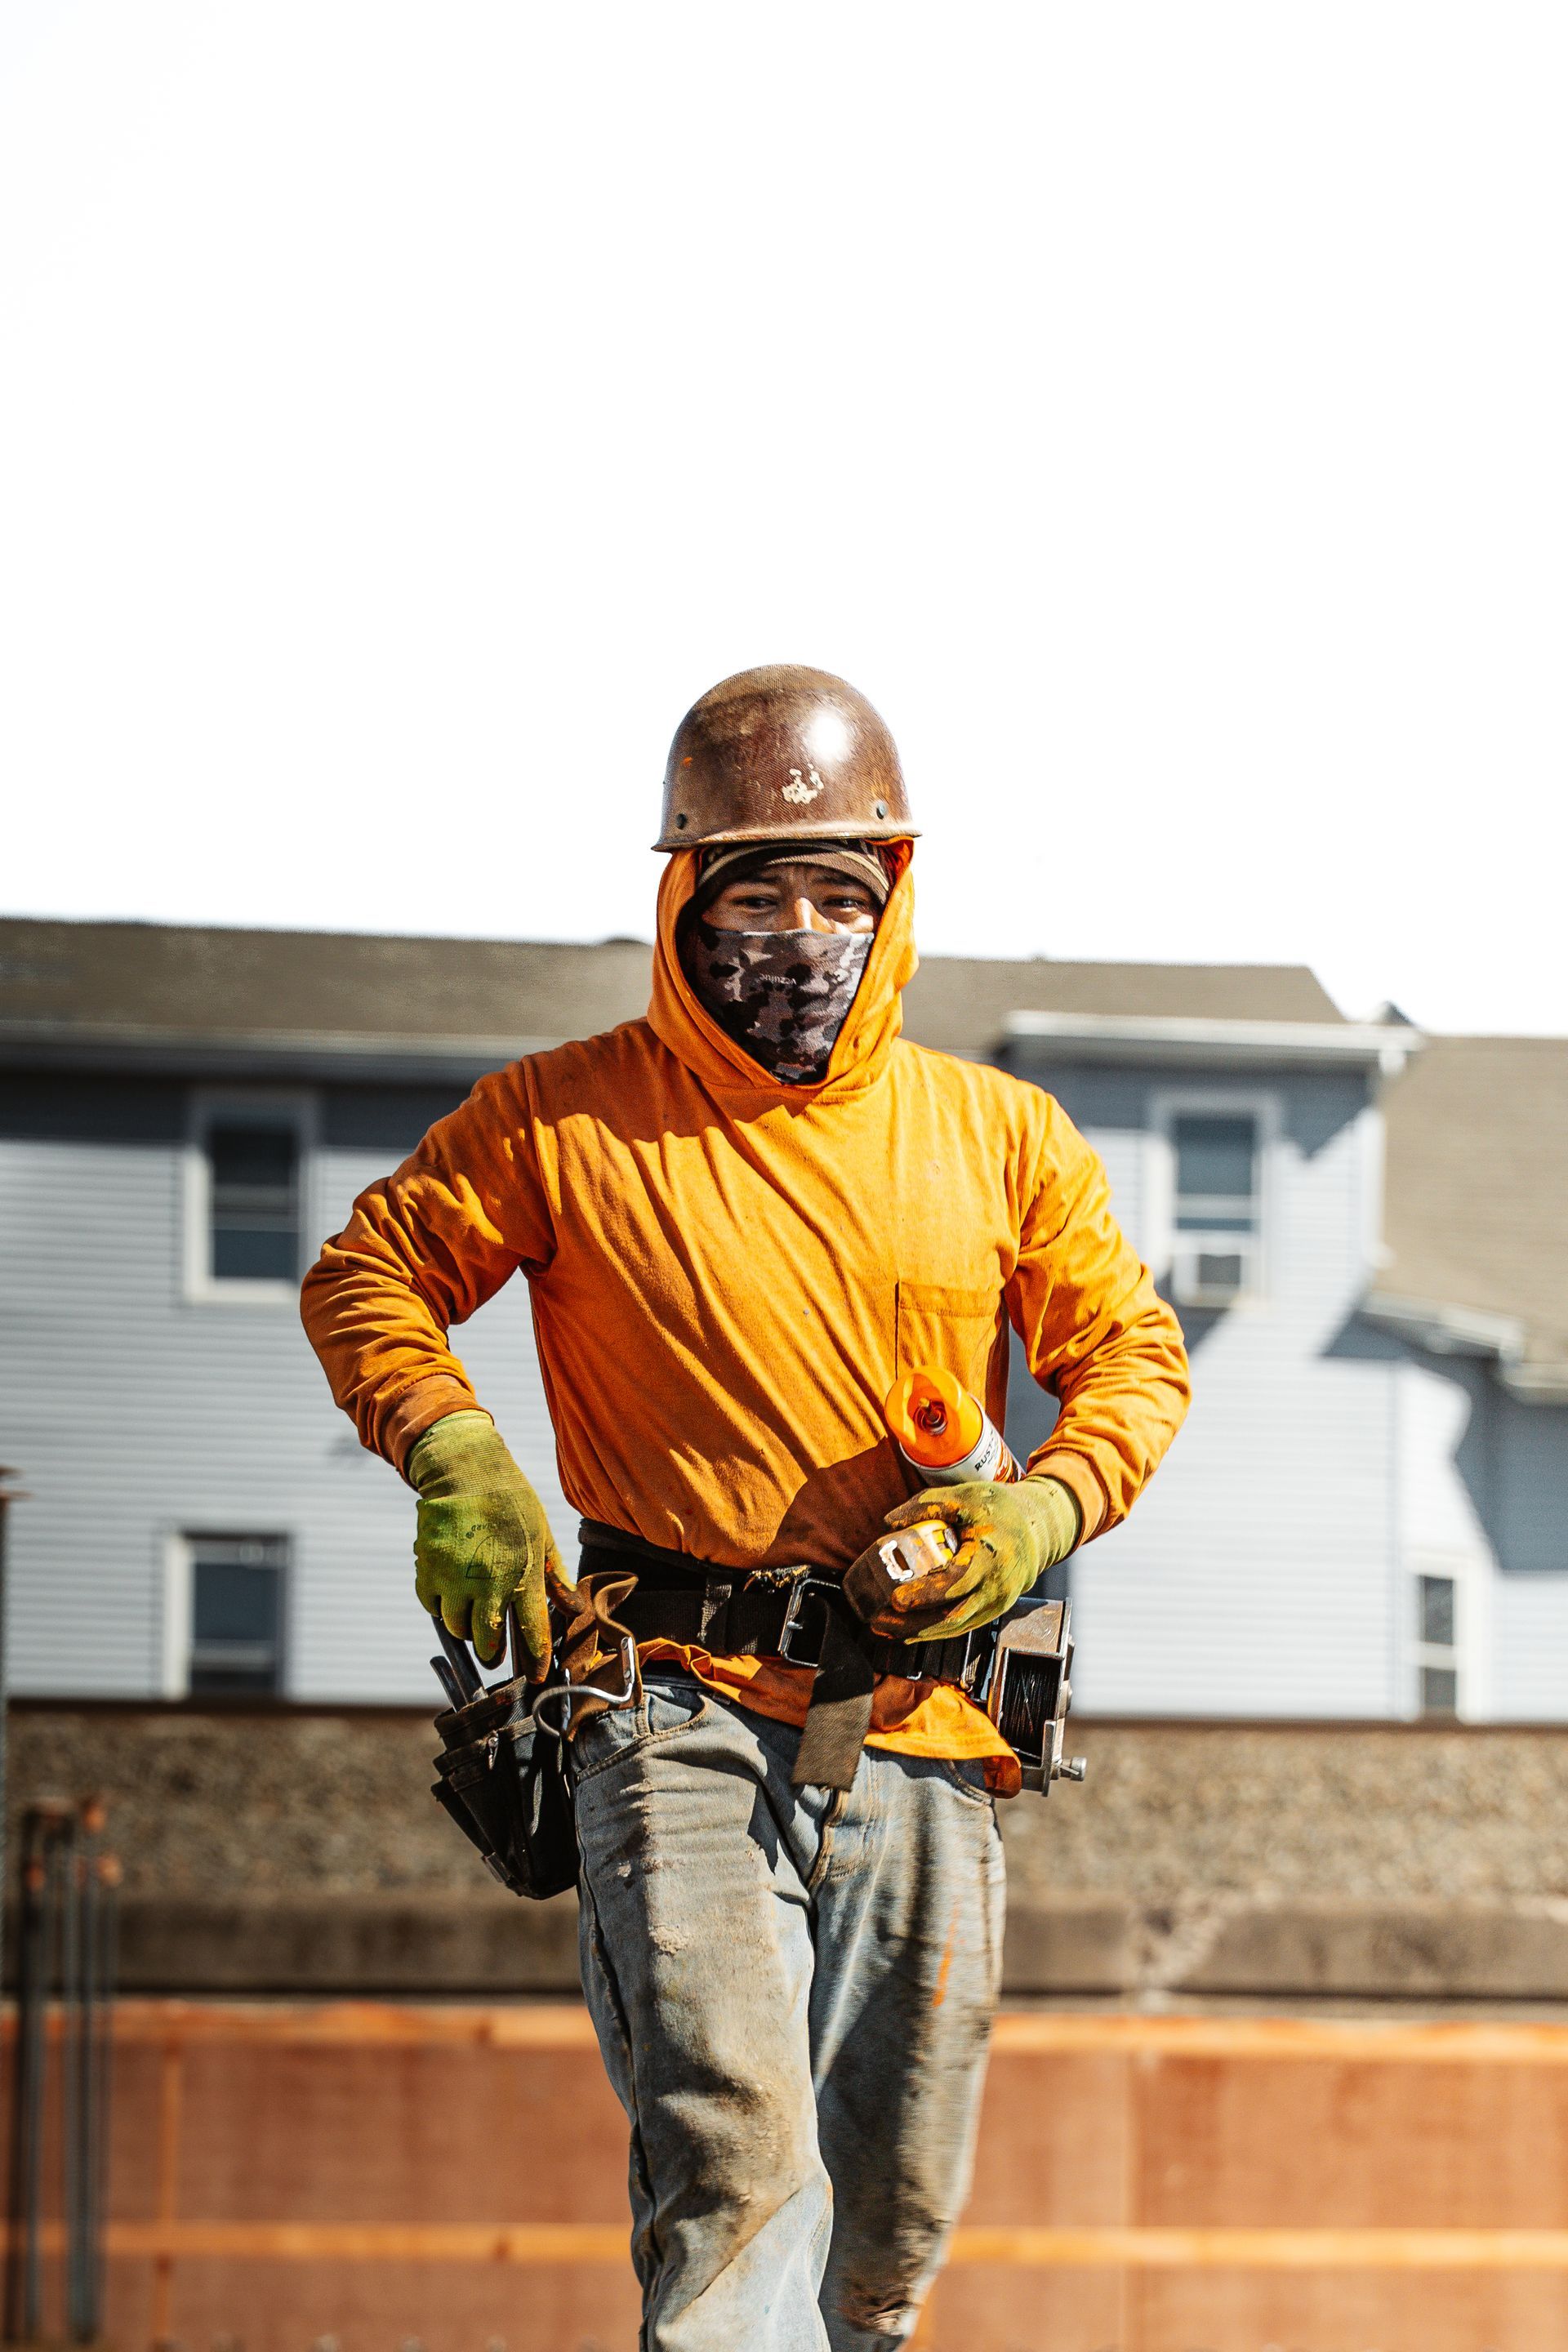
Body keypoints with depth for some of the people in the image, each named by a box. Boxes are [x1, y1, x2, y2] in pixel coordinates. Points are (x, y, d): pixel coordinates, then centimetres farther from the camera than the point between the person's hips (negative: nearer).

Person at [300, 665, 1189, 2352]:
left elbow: (1132, 1354, 17)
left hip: (924, 1733, 4)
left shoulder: (1000, 1139, 10)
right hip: (686, 1718, -4)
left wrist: (1049, 1507, -3)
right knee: (732, 2153, -22)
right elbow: (367, 1276, 10)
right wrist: (453, 1456, -8)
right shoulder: (565, 1121, 2)